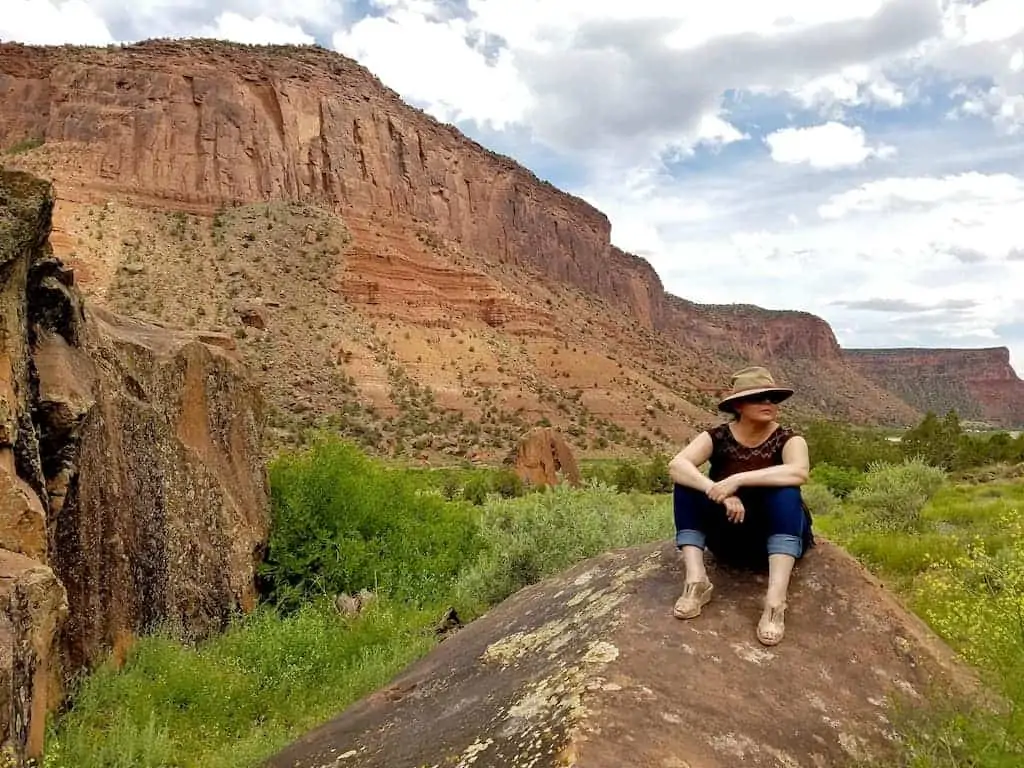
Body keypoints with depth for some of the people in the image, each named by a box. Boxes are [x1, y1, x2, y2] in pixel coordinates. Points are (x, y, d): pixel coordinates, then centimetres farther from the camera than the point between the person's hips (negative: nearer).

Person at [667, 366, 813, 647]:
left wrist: (737, 480, -39)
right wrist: (719, 492, -39)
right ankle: (696, 581, -28)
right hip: (728, 540, 2)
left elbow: (798, 472, -33)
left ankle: (776, 601, -41)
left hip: (776, 538, -2)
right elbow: (676, 466, -24)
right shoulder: (717, 437, -6)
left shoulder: (788, 439, -9)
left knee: (786, 493, -32)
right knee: (687, 485, -19)